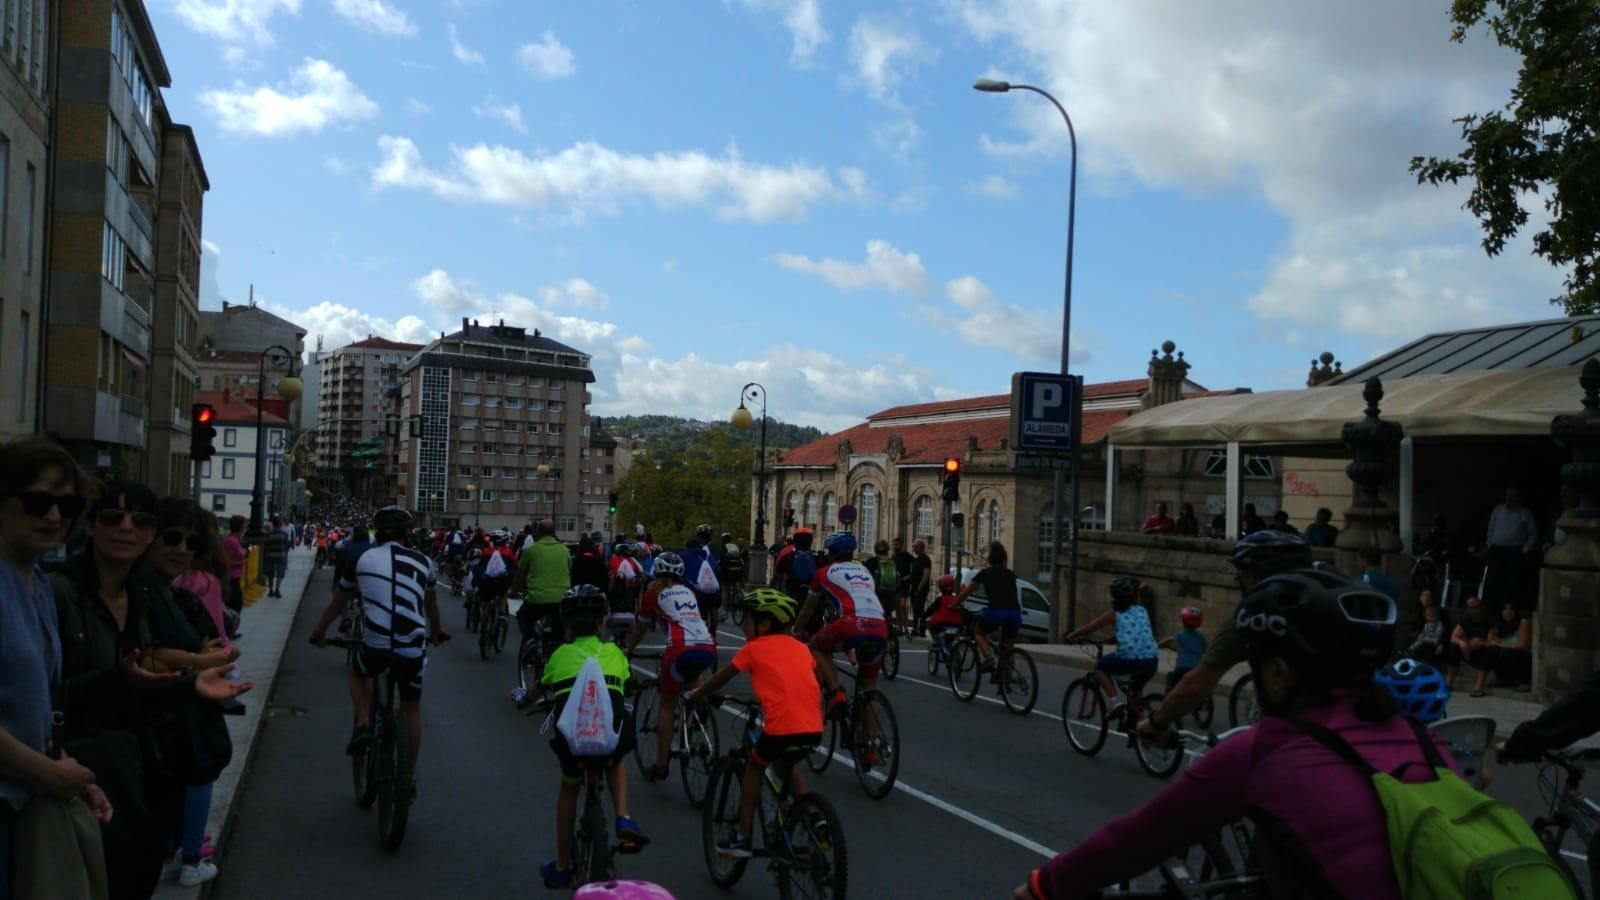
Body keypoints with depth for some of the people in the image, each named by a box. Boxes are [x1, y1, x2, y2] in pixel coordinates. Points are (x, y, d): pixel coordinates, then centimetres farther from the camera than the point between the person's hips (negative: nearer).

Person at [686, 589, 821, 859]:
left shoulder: (754, 648, 8)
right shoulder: (800, 647, 20)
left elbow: (720, 679, 18)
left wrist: (694, 696, 34)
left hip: (781, 727, -5)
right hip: (813, 728, 5)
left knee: (754, 768, 22)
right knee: (785, 768, 32)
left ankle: (742, 838, 22)